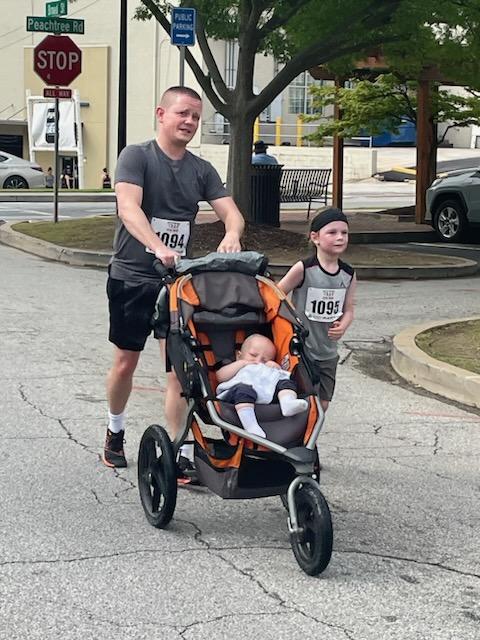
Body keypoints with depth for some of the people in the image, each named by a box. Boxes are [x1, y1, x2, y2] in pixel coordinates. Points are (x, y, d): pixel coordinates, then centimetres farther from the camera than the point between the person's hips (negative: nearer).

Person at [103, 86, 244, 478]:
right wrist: (158, 247, -40)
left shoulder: (201, 170, 6)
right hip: (131, 278, -3)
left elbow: (231, 212, -3)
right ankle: (116, 431, 35)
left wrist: (232, 234, -28)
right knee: (125, 363, 10)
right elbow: (128, 208, -24)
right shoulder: (137, 157, -8)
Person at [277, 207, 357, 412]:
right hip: (301, 349, -5)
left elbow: (348, 310, 7)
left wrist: (342, 327, -13)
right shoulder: (303, 269, -15)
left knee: (322, 404, 10)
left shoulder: (348, 275, 1)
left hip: (328, 352, 5)